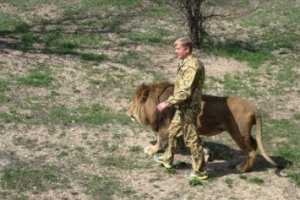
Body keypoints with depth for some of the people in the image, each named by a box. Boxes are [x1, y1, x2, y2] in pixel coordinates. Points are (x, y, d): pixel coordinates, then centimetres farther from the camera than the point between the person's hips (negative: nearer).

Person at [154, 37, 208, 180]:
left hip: (188, 108, -10)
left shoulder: (191, 66, -24)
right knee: (172, 131, 24)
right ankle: (167, 159, 41)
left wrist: (167, 103, -24)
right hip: (182, 107, 10)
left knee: (191, 139, -1)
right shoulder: (186, 63, 8)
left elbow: (185, 92, -28)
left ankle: (200, 171, 8)